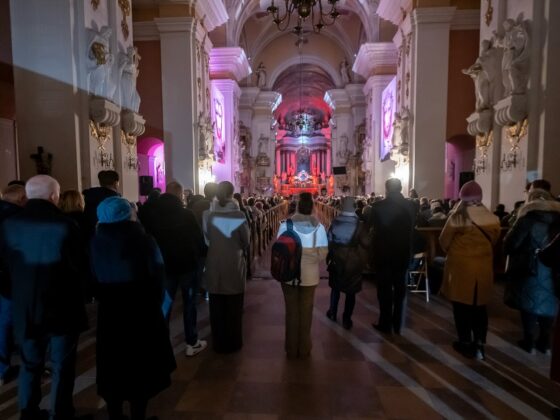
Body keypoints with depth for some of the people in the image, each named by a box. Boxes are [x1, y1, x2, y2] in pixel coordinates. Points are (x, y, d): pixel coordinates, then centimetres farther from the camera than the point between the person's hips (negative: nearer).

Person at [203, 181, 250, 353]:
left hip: (214, 266, 1)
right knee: (234, 308, 15)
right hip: (235, 266, -1)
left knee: (216, 308, 16)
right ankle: (233, 343, 27)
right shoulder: (239, 215, -14)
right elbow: (246, 241, -5)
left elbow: (205, 239, -3)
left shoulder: (208, 214, -10)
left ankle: (219, 343, 28)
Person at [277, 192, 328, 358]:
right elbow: (323, 253, -9)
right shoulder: (319, 227, -10)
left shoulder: (285, 225, -11)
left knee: (291, 311, 14)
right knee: (306, 311, 14)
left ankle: (291, 350, 26)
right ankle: (304, 349, 27)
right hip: (310, 275, 0)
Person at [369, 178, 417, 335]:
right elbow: (412, 227, 9)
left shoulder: (378, 206, -15)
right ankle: (397, 324, 22)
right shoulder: (410, 205, -4)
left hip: (383, 252, -3)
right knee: (400, 288, 13)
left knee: (384, 289, 8)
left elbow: (369, 225, 0)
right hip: (403, 252, 3)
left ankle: (386, 324, 15)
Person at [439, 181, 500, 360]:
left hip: (460, 266, -4)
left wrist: (452, 252, 16)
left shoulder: (457, 217, -14)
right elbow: (494, 240, 11)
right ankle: (479, 345, 20)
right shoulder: (492, 218, -3)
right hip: (484, 266, 4)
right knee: (479, 306, 15)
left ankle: (466, 343, 19)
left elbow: (444, 241, -4)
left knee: (462, 306, 9)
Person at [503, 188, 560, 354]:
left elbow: (509, 245, -15)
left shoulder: (528, 219, -13)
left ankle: (529, 342, 16)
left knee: (529, 303, 7)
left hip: (530, 270, -5)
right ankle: (545, 342, 25)